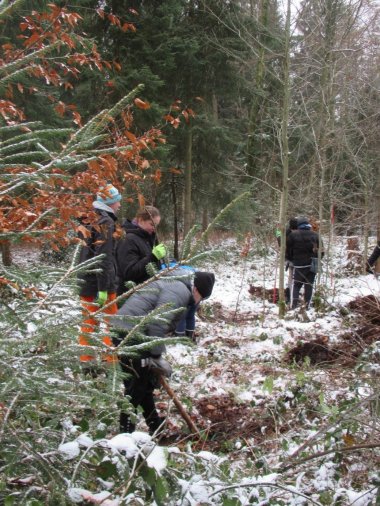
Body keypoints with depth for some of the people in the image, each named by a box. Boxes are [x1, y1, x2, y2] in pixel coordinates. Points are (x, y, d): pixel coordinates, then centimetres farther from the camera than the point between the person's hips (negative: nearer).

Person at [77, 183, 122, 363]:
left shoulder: (89, 219, 12)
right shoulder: (106, 222, -15)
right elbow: (103, 257, -21)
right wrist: (103, 287, -22)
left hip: (85, 281, 8)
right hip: (99, 282, -8)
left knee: (89, 320, 14)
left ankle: (86, 358, 21)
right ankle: (110, 359, 6)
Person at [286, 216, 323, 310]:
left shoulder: (293, 235, -3)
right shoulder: (315, 235, 7)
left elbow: (287, 249, -1)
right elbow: (321, 251, 10)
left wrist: (291, 259, 15)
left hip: (299, 264, -3)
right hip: (312, 265, 3)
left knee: (296, 285, 3)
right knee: (309, 286, 8)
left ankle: (294, 304, -12)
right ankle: (307, 306, 5)